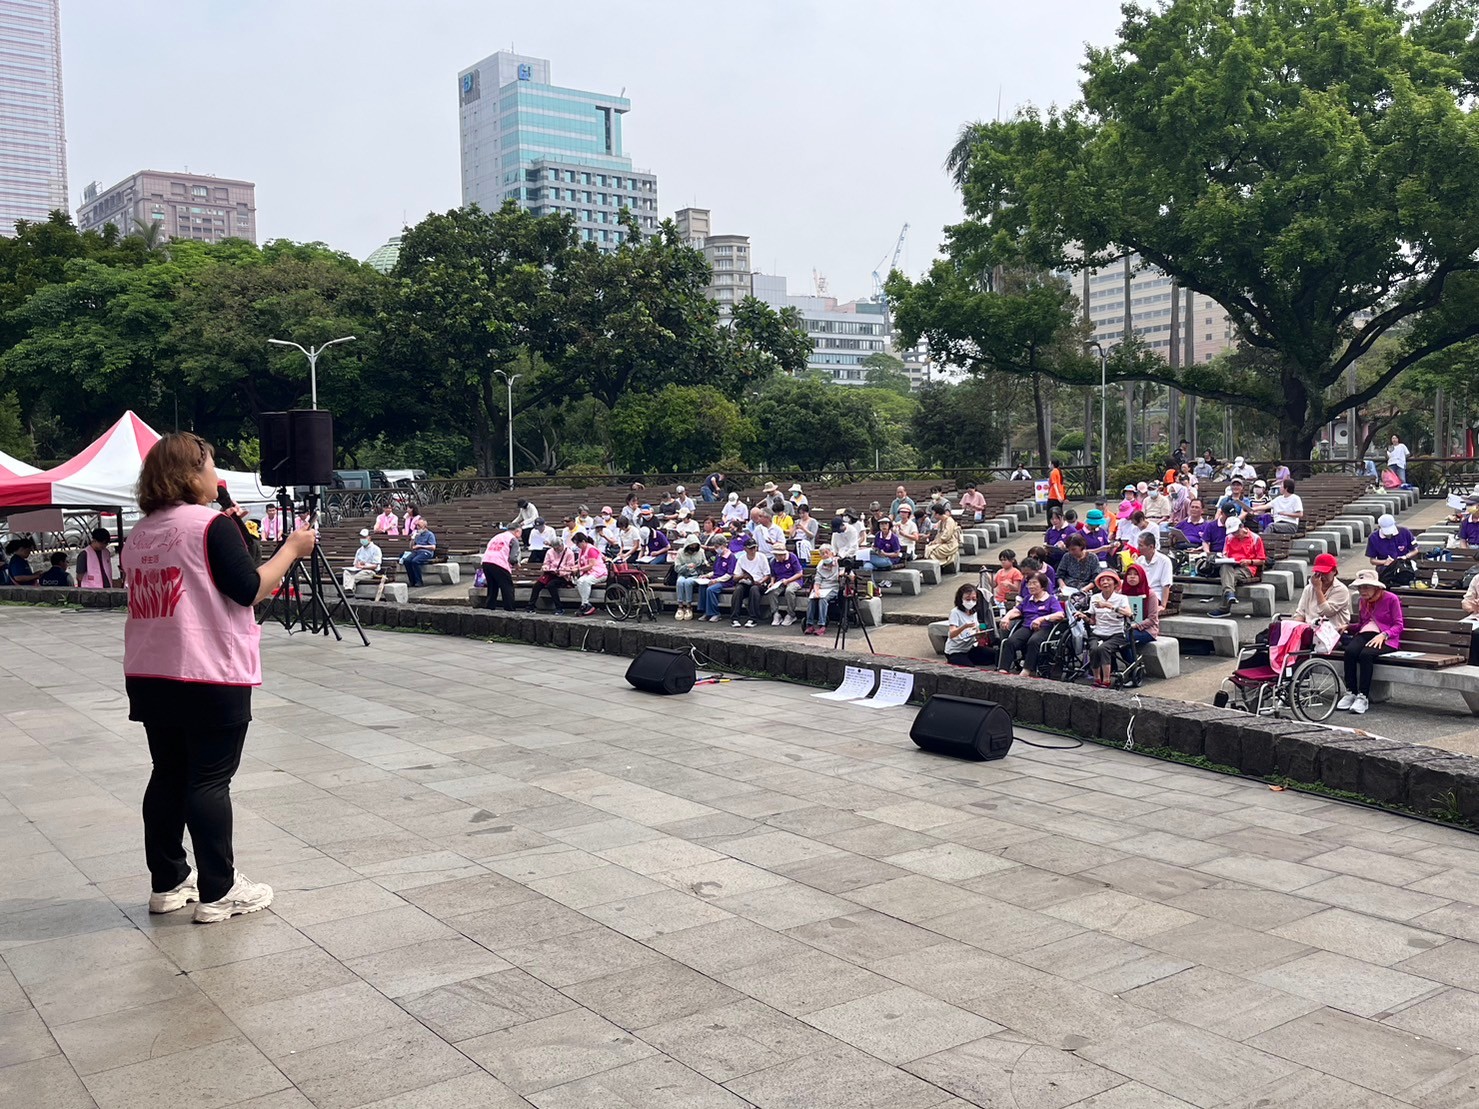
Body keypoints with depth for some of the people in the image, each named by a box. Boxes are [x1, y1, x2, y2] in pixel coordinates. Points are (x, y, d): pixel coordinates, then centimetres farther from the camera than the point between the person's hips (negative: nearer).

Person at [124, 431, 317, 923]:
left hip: (150, 677, 7)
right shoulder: (212, 524, -11)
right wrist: (292, 548, -3)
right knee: (209, 780, -2)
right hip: (210, 678, -7)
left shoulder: (139, 534, 11)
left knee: (168, 774, 13)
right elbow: (250, 589, -15)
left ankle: (167, 882, 20)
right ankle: (218, 892, 4)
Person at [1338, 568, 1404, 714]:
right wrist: (1347, 627, 8)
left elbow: (1398, 625, -3)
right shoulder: (1363, 600, 21)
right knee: (1349, 651, -30)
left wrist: (1383, 635, -20)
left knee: (1366, 654, -36)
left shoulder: (1391, 598, 1)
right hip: (1364, 634, 5)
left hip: (1385, 638, -5)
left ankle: (1363, 697, -34)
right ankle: (1350, 693, -28)